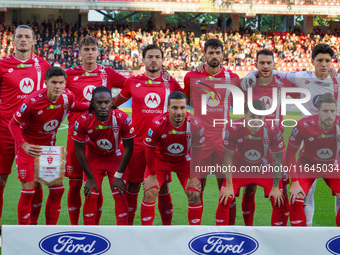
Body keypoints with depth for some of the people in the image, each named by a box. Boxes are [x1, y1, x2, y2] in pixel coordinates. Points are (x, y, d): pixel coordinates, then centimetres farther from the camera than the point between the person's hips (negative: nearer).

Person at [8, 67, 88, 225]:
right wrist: (24, 145, -31)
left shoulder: (67, 96, -12)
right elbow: (13, 124, -17)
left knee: (57, 188, 1)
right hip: (28, 146, -5)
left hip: (49, 145, 5)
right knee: (29, 190, -10)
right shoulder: (33, 101, -27)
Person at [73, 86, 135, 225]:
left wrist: (118, 176, -11)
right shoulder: (83, 120, -27)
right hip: (93, 157, 0)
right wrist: (90, 178, -10)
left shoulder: (122, 118, -28)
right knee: (91, 196, -6)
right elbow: (79, 150, -13)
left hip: (116, 157, 0)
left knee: (120, 195, -5)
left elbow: (128, 148, -13)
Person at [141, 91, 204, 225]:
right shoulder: (157, 124, -29)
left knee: (195, 194, -10)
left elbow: (197, 151, -10)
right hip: (161, 159, -1)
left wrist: (193, 177, -6)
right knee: (149, 193, -13)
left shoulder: (195, 125, -26)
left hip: (184, 160, 1)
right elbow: (150, 150, -13)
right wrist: (152, 175, -8)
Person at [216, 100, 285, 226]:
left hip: (265, 169, 0)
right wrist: (228, 185, -14)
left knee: (279, 202, -15)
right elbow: (228, 156, -12)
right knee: (225, 200, -17)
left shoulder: (273, 130, -23)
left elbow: (277, 159, -12)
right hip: (240, 168, 0)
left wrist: (276, 187, -13)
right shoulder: (234, 129, -24)